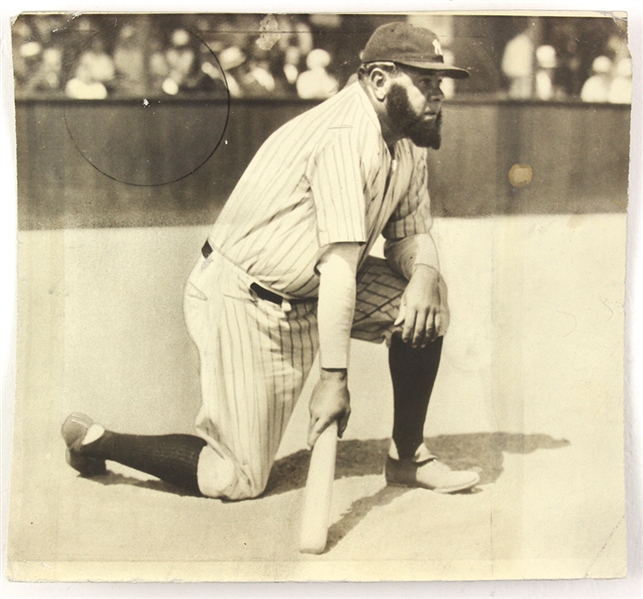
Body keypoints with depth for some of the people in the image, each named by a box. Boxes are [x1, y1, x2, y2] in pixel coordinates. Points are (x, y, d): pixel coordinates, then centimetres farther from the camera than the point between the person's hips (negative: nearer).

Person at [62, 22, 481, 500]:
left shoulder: (408, 139, 5)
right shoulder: (347, 135, -25)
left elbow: (411, 232, 8)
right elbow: (339, 267, -30)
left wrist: (422, 274, -16)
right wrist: (334, 378, -30)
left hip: (308, 294, 9)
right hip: (243, 302, -9)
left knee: (426, 298, -7)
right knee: (239, 481, -4)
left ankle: (408, 456, 6)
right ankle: (94, 440, 15)